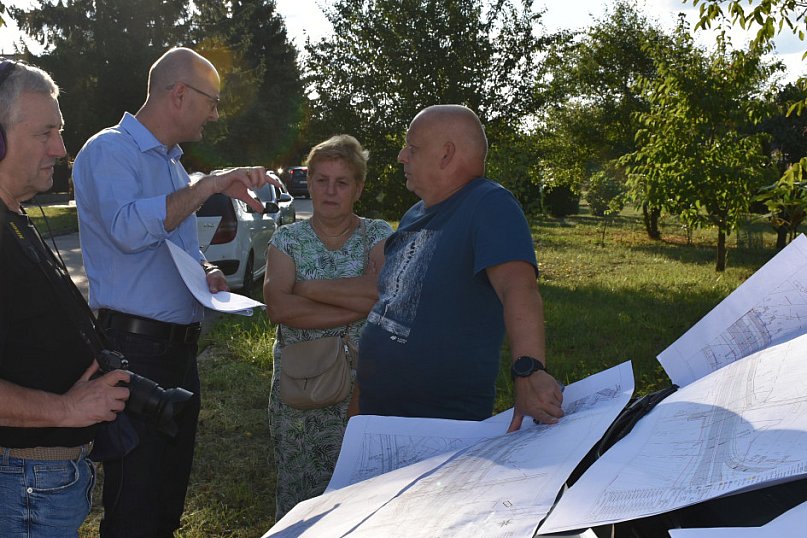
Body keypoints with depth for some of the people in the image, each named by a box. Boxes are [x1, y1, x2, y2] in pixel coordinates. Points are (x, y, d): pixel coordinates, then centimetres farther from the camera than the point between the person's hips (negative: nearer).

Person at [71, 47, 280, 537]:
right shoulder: (110, 150, -9)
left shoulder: (172, 163, 18)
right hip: (136, 347, -9)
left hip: (180, 346, 9)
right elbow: (128, 228, -29)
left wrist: (206, 272, 9)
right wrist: (211, 185, -26)